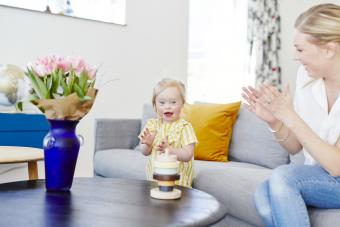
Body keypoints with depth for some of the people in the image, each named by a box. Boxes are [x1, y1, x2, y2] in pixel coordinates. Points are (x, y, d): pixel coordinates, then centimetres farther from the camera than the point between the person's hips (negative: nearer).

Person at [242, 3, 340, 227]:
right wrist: (274, 121, -19)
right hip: (319, 177, 4)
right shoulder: (307, 75, -5)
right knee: (264, 195, -24)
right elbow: (295, 147, 1)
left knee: (282, 176, -28)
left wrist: (290, 116, -27)